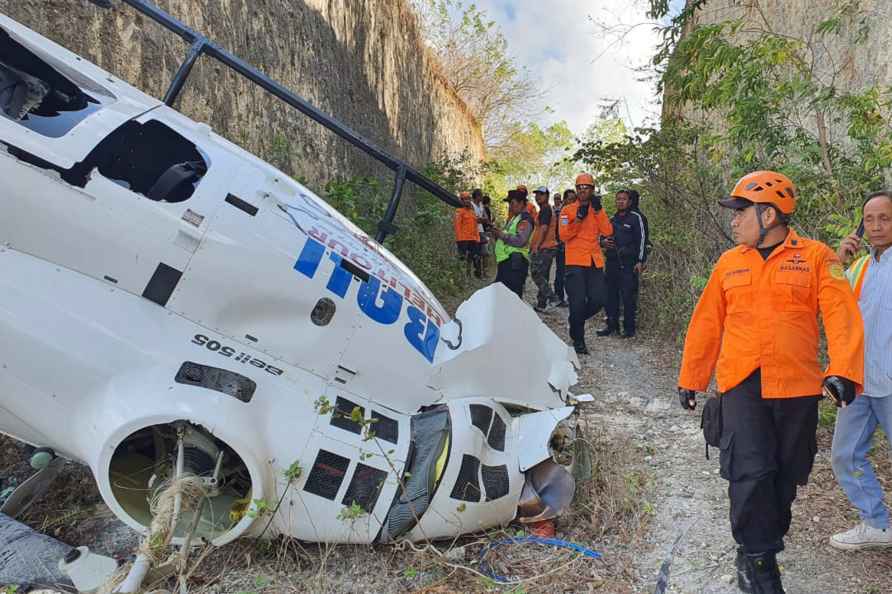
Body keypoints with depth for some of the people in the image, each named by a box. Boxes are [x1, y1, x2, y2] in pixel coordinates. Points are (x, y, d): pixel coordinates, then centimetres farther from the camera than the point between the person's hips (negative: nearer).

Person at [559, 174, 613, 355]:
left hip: (595, 262, 4)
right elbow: (563, 236, -10)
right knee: (578, 302, -3)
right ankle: (578, 340, 12)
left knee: (598, 299, 0)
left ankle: (577, 320, 27)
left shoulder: (598, 210, 12)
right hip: (575, 262, -4)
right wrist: (578, 218, -18)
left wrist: (598, 210, -11)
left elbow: (608, 231, -4)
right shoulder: (568, 210, 2)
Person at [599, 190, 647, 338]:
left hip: (629, 263, -6)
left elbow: (642, 239, -4)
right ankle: (612, 325, 17)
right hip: (612, 262, 6)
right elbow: (604, 236, 29)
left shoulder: (635, 218, 0)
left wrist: (640, 261, -10)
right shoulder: (612, 220, 18)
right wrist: (604, 242, 4)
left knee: (628, 296, -6)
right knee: (611, 295, 7)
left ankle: (629, 328, 3)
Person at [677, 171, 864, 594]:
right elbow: (706, 324, 12)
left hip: (798, 387, -1)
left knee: (785, 476, 11)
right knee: (750, 473, -9)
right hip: (742, 385, 1)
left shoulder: (816, 257, 1)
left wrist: (843, 370, -24)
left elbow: (842, 317, -9)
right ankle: (758, 560, 9)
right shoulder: (729, 263, 9)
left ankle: (762, 545, 33)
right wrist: (690, 379, 14)